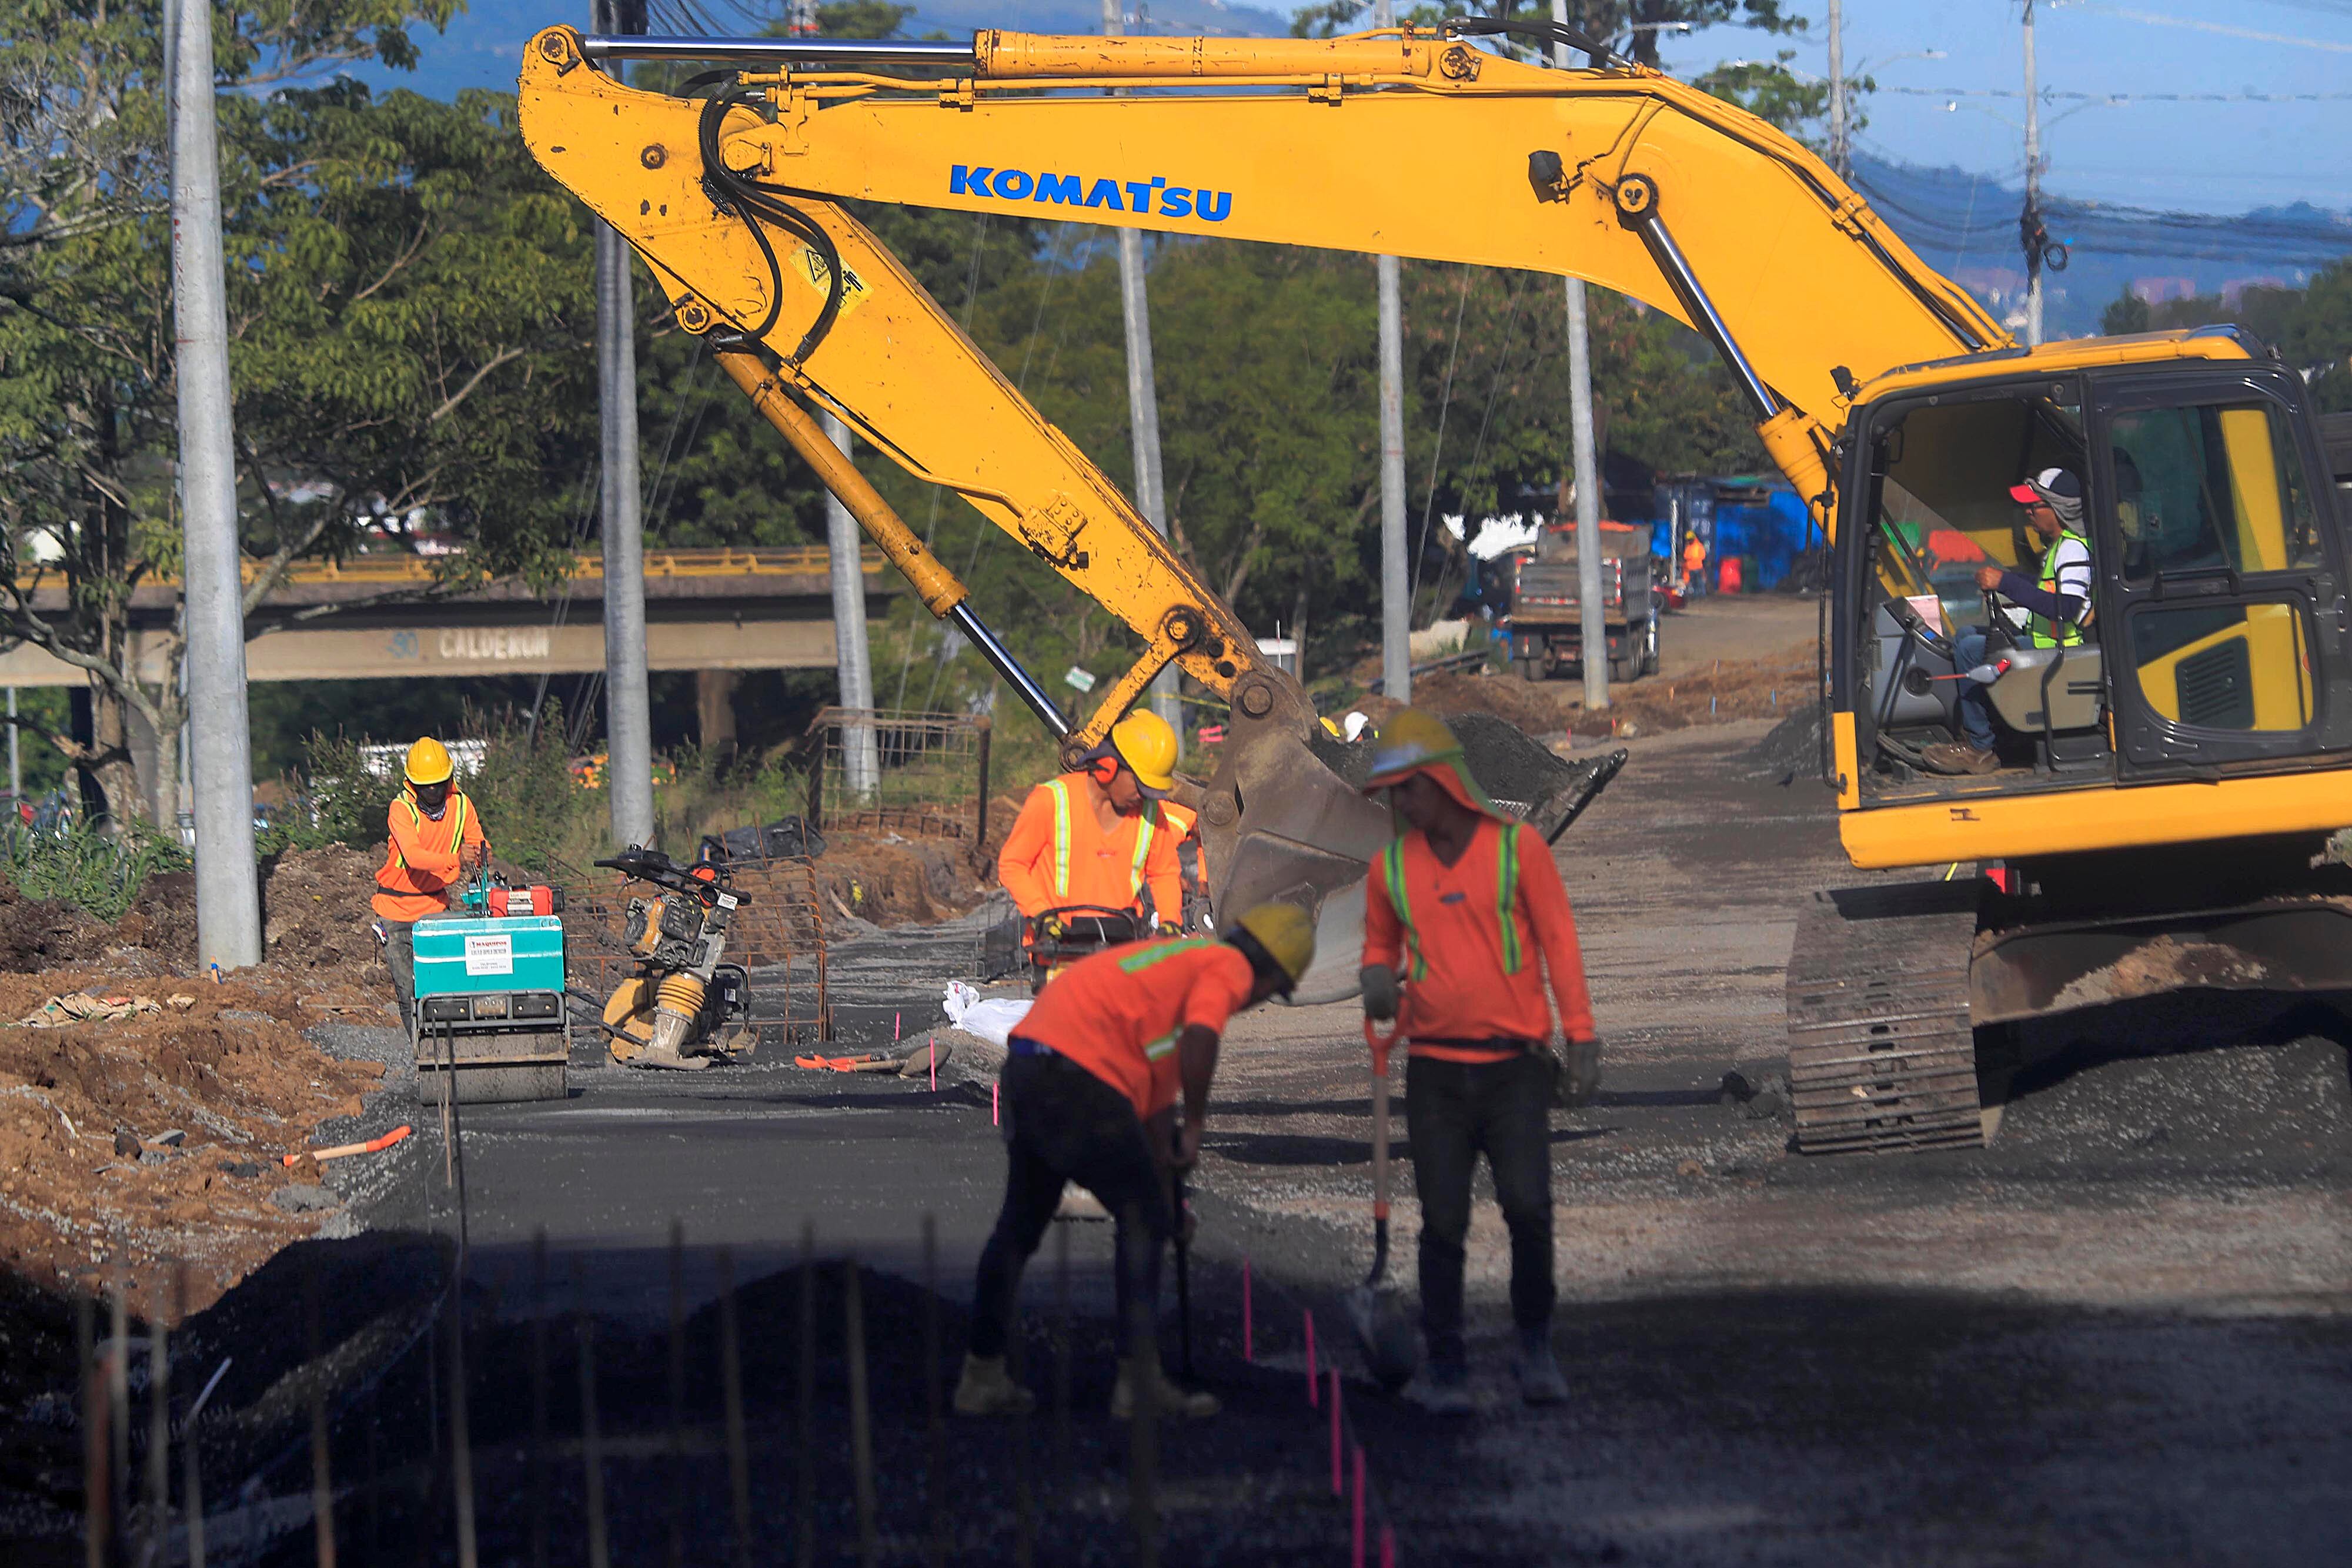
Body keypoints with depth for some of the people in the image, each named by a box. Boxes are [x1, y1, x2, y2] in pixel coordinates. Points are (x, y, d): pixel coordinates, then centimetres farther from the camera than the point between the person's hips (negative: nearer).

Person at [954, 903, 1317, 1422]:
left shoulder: (1184, 960, 30)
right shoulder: (1230, 969, 3)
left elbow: (1156, 1098, 34)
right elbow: (1200, 1039, -19)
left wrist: (1166, 1198, 37)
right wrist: (1195, 1125, -4)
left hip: (1025, 1066, 9)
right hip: (1079, 1076, -9)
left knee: (1020, 1224, 18)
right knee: (1141, 1223, 2)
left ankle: (982, 1377, 24)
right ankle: (1139, 1381, 2)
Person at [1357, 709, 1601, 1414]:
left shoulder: (1517, 847, -1)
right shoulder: (1392, 866, 7)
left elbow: (1558, 942, 0)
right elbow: (1381, 946, 20)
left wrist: (1581, 1040, -6)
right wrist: (1378, 981, -5)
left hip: (1515, 1067, -2)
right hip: (1435, 1071, 2)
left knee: (1527, 1205, -15)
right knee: (1443, 1223, -1)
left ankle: (1535, 1343, 6)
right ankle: (1446, 1370, 7)